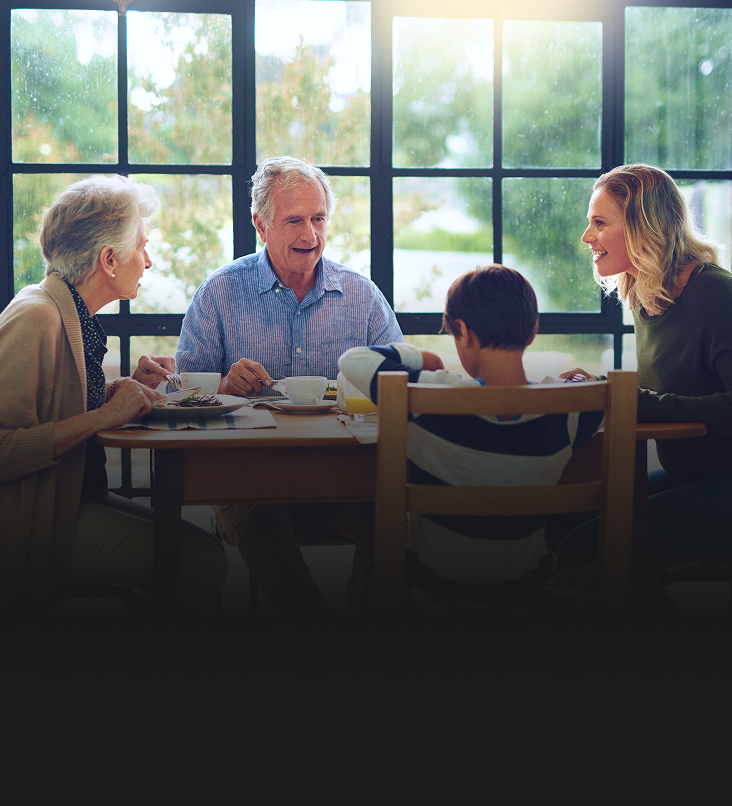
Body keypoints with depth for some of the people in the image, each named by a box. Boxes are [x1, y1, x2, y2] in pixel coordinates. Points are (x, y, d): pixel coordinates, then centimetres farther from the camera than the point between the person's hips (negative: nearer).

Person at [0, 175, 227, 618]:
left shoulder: (72, 314, 10)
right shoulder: (36, 319, -19)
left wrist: (127, 386, 9)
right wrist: (103, 415, -25)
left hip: (80, 496, 10)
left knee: (200, 544, -3)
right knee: (201, 560, -17)